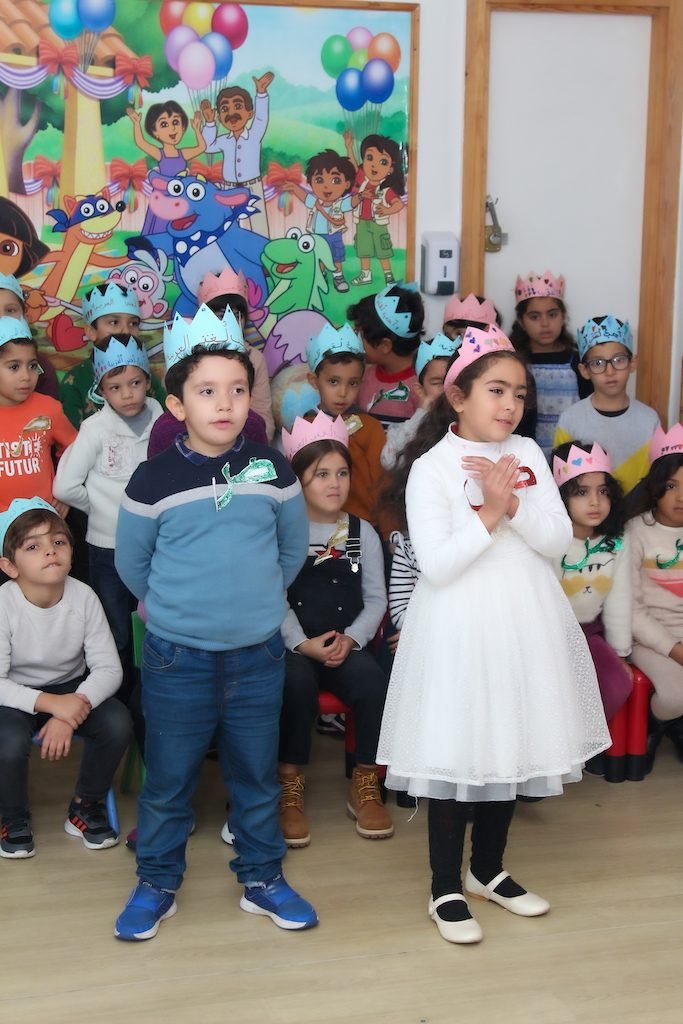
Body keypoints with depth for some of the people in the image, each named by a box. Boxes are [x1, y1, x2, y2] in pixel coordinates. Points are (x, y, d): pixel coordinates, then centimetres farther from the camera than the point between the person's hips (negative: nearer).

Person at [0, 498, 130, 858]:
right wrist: (51, 703, -37)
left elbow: (108, 668, -15)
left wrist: (70, 713, -31)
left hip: (71, 690, 3)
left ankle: (86, 807, 3)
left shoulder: (83, 597, -16)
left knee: (117, 722, -25)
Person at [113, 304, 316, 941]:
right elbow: (131, 561, 4)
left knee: (256, 775, 15)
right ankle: (157, 884, 28)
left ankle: (262, 878, 31)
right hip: (176, 657, -2)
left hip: (258, 654, 2)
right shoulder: (153, 480, -9)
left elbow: (294, 548, 11)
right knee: (168, 779, 10)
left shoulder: (272, 471, -3)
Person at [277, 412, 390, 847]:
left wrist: (351, 639, -10)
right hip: (291, 646, -2)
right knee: (297, 682, -35)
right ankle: (290, 785, -16)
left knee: (374, 684, -28)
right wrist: (303, 644, -18)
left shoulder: (363, 532, 10)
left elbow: (375, 598, 7)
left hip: (347, 645, 3)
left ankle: (366, 785, -7)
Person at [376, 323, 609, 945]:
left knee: (512, 746, 15)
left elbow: (558, 540, -2)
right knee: (457, 752, 2)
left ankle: (489, 870, 33)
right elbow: (436, 564, -17)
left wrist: (512, 504, -16)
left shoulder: (528, 454, 4)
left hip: (525, 622, 5)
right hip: (461, 626, -5)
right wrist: (490, 512, -20)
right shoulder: (430, 468, -10)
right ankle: (446, 889, 17)